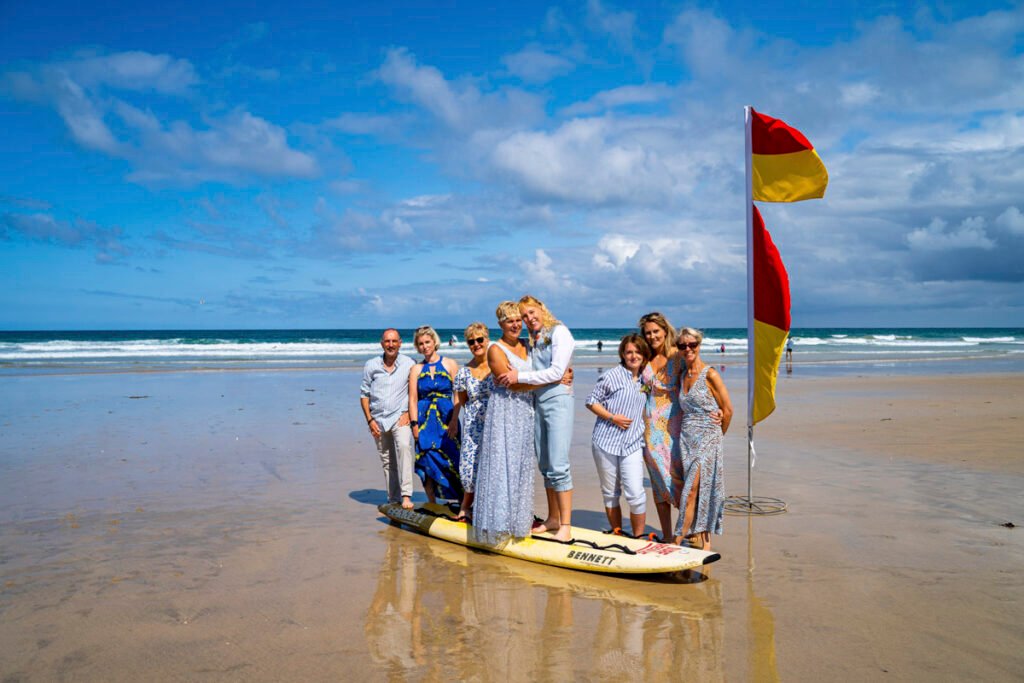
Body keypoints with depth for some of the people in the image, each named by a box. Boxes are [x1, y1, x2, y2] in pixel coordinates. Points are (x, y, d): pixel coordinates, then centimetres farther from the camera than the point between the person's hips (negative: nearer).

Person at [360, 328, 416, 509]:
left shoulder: (409, 364, -4)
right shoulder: (371, 365, 1)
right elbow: (364, 394, 5)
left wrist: (408, 413, -10)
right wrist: (370, 420, -2)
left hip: (400, 417, -3)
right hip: (378, 420, 3)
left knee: (404, 446, -28)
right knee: (387, 461, 9)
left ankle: (406, 495, -30)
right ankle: (393, 499, 21)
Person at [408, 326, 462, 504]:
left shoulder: (449, 364, 4)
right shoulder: (416, 369, 9)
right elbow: (412, 399, 6)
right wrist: (414, 424, -3)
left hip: (446, 419, -2)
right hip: (425, 421, 2)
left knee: (453, 461, -8)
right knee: (427, 463, 2)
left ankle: (464, 501, 0)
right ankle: (432, 503, 11)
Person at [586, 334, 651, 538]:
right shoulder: (611, 376, -3)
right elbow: (591, 401, -2)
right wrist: (612, 417, -13)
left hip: (632, 445, 3)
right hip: (606, 442, -3)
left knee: (636, 495, -8)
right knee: (610, 494, 8)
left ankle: (638, 539, 6)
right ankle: (617, 535, 23)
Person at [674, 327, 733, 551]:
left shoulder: (710, 374, -8)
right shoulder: (683, 376, 11)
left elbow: (728, 410, -3)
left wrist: (717, 436, 8)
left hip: (707, 438, -6)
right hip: (686, 438, 6)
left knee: (692, 491, -9)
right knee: (698, 492, 5)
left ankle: (678, 541, -5)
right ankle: (704, 542, 11)